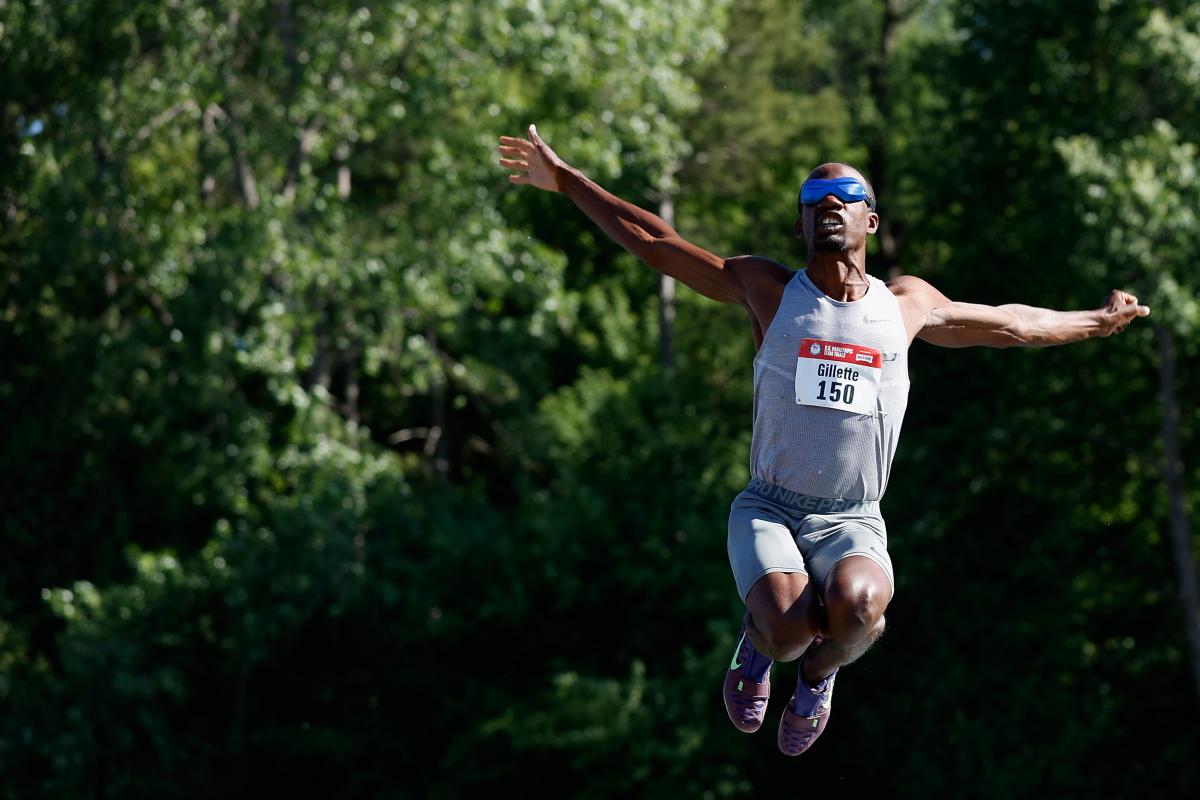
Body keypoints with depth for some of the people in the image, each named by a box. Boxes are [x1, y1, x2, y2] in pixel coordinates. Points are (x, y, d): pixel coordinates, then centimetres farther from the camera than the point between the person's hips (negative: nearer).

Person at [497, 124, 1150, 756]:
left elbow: (1010, 324, 26)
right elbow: (653, 242, 9)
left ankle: (819, 671, 4)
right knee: (788, 627, -32)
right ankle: (757, 646, 10)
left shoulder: (909, 306, 10)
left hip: (852, 523, 1)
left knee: (857, 606, -35)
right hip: (769, 509, -1)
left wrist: (1097, 322, 35)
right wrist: (566, 182, 8)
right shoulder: (767, 290, 5)